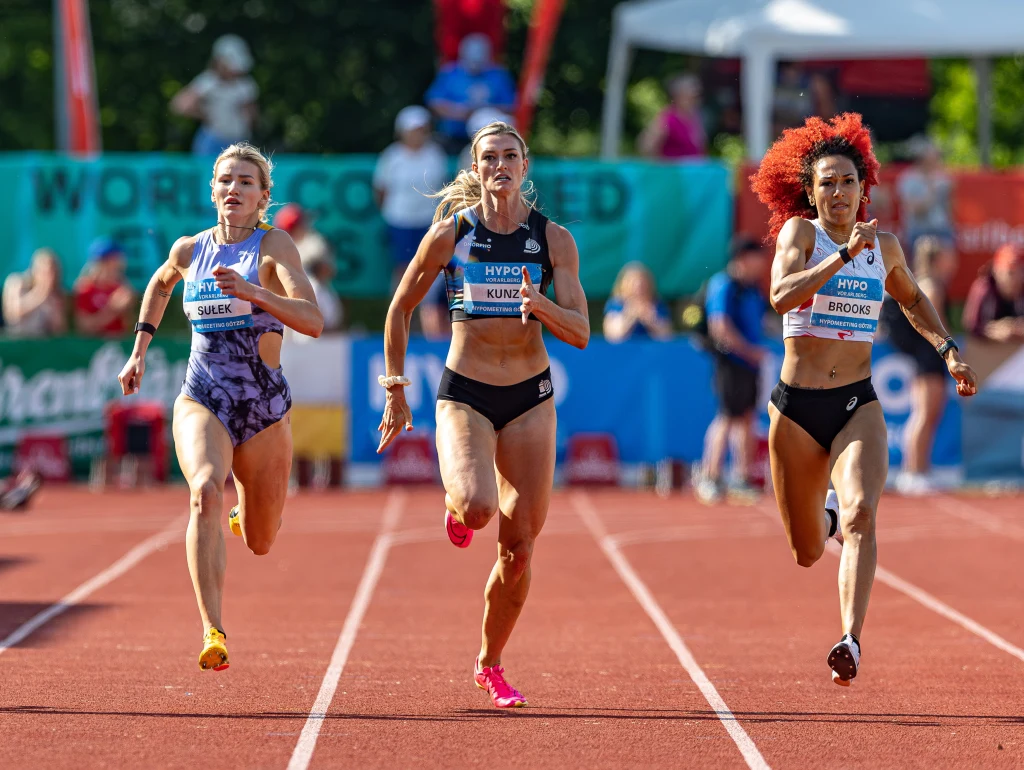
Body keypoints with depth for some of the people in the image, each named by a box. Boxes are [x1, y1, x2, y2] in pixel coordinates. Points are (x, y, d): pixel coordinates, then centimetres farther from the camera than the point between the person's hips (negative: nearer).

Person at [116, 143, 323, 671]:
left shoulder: (273, 246, -7)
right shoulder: (189, 250, 5)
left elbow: (313, 321, -21)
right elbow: (160, 283, 30)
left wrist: (254, 293, -35)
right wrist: (140, 349, 23)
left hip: (264, 409, 0)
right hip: (201, 400, 1)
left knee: (260, 544, 12)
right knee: (205, 492, -31)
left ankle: (241, 518, 52)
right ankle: (213, 632, -38)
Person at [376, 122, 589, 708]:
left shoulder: (555, 239, -3)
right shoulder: (451, 234, -5)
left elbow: (581, 333, -6)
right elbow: (400, 310, 6)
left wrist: (541, 304, -25)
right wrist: (396, 390, 5)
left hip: (531, 397, 2)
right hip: (464, 394, -2)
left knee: (519, 546, 1)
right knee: (477, 506, -29)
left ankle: (491, 665, 21)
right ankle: (458, 507, 11)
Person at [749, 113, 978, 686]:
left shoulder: (885, 246, 7)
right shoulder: (799, 232, -4)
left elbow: (914, 300, 28)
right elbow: (782, 295, -24)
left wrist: (949, 349, 16)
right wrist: (844, 255, -30)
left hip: (858, 406, 1)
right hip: (797, 409, -1)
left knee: (861, 514, -27)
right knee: (808, 553, 11)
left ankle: (851, 641, -34)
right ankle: (826, 513, 48)